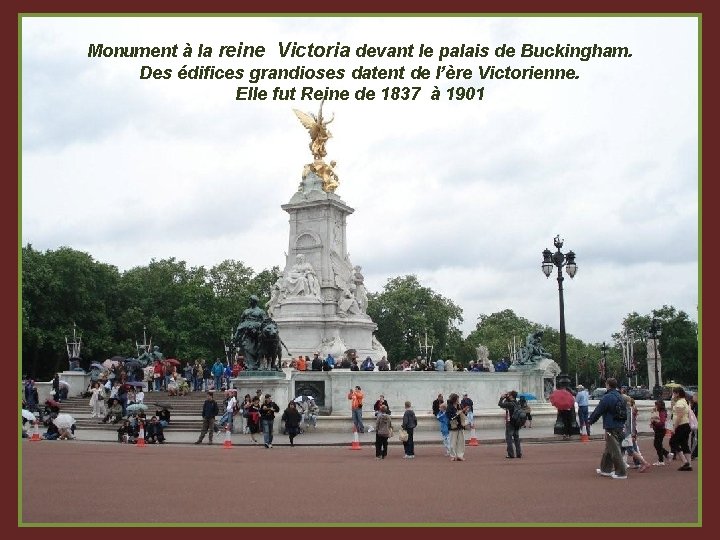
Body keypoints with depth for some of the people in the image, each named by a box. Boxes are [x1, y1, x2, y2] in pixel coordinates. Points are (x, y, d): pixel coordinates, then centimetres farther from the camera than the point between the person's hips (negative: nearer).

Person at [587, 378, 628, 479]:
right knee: (608, 449, 19)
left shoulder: (607, 398, -16)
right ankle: (606, 469, 28)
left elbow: (598, 411, -11)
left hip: (611, 429, -9)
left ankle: (621, 473, -3)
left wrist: (590, 420, 4)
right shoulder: (620, 397, 11)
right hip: (621, 427, 9)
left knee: (615, 451, -4)